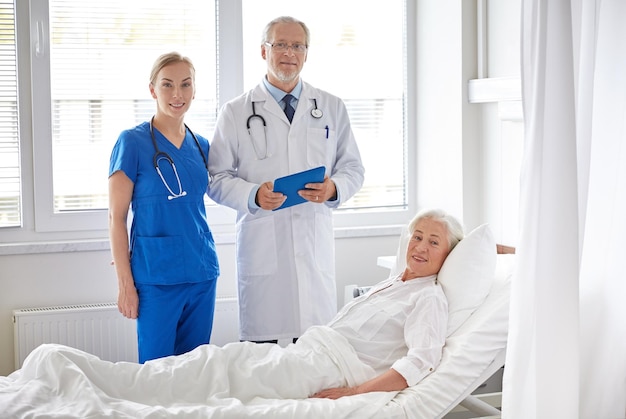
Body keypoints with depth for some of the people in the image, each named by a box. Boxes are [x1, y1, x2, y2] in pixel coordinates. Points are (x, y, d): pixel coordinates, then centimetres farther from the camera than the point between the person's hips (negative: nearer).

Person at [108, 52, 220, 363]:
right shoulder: (133, 142, -6)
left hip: (202, 272, 5)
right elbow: (116, 217, -6)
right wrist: (125, 282, -9)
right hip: (156, 276, -5)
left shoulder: (201, 145, 10)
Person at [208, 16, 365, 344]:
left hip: (315, 243, 2)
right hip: (261, 244, -2)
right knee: (259, 350, -1)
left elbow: (353, 168, 14)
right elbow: (217, 178, 4)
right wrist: (253, 195, -15)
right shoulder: (235, 112, 7)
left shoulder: (332, 108, 14)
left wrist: (334, 188, -9)